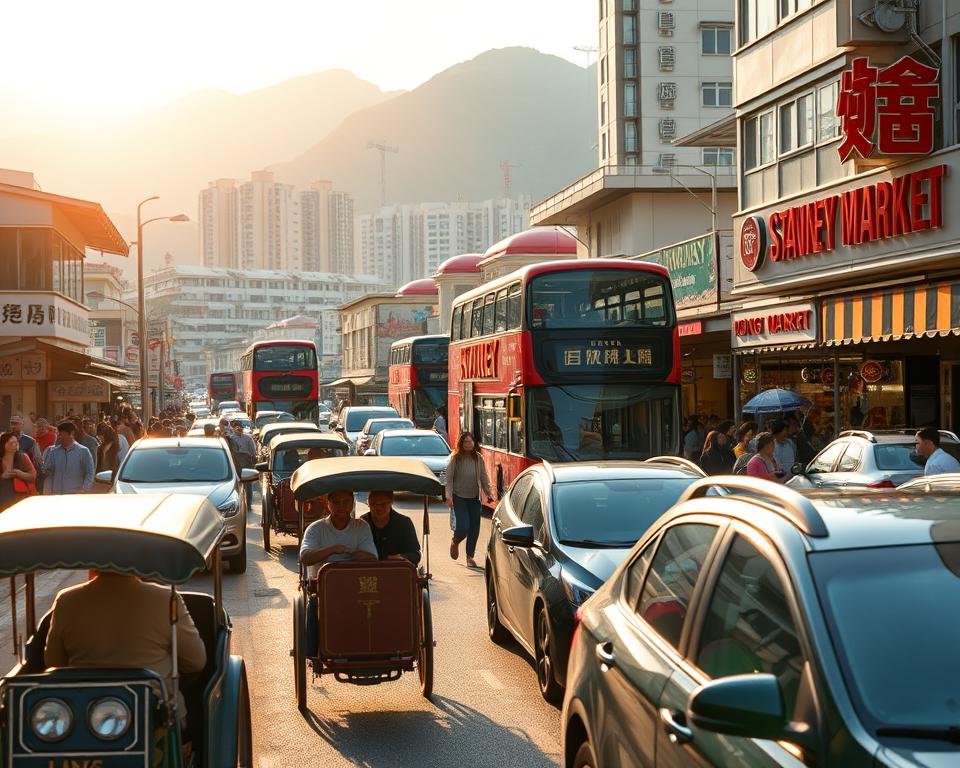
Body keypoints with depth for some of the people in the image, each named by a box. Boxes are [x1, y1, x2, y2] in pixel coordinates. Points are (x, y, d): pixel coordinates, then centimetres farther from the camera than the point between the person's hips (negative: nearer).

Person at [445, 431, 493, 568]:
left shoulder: (478, 459, 2)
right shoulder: (455, 458, -7)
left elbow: (484, 477, 6)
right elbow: (449, 478, -7)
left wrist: (489, 494, -3)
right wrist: (449, 496, -15)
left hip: (475, 498, 3)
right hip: (459, 497, -3)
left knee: (474, 528, 3)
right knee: (463, 526, -12)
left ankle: (470, 556, 16)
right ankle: (455, 542, 22)